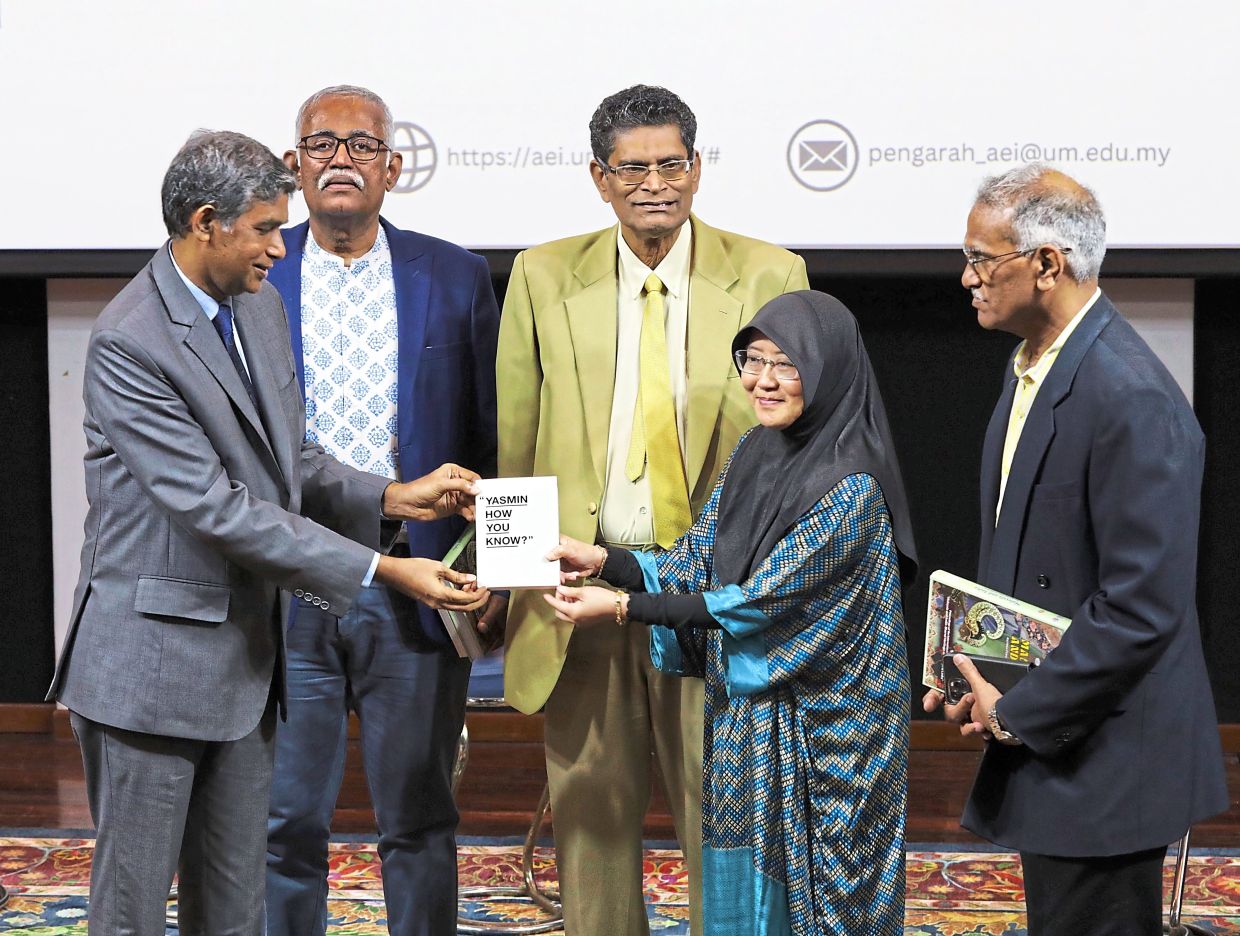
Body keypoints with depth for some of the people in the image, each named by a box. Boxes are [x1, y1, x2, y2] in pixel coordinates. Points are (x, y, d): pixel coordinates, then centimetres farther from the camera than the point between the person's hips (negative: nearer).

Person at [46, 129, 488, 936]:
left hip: (246, 655, 8)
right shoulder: (129, 342, -20)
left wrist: (394, 498, 1)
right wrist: (384, 570, -24)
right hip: (154, 660, -8)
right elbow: (216, 508, -24)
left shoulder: (260, 304, 8)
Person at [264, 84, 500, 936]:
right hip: (287, 589, 0)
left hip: (413, 592, 0)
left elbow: (492, 440, 7)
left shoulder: (455, 278, 5)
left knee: (418, 818, 9)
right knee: (286, 820, 5)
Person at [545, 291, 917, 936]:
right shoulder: (754, 455, 4)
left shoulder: (850, 486, -20)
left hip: (819, 731, -7)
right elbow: (700, 559, 7)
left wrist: (625, 608, -20)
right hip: (745, 713, 7)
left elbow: (763, 599, -22)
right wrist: (603, 562, -9)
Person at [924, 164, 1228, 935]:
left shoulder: (1131, 398, -22)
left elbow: (1143, 606, -25)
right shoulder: (1032, 366, 10)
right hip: (1043, 743, 9)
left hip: (1102, 753, -9)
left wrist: (1016, 713, -17)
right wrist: (971, 672, 5)